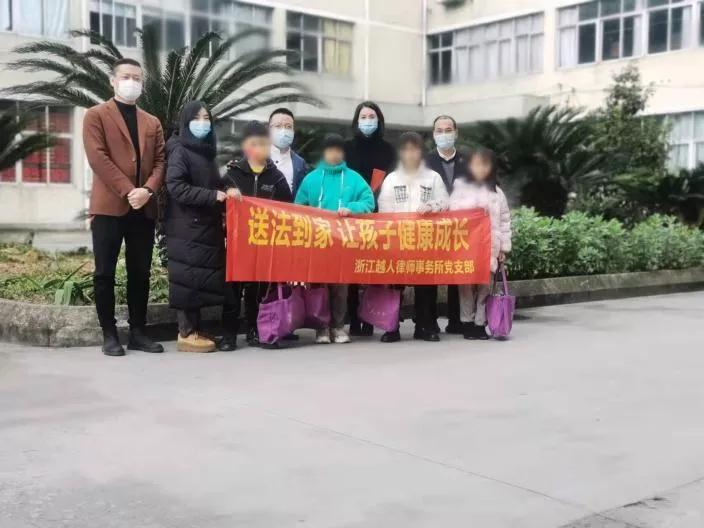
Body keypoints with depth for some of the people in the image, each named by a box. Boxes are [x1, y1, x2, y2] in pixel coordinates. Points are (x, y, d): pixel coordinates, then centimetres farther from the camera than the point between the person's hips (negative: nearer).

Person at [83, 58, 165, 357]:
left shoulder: (152, 123, 18)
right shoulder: (96, 116, 3)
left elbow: (160, 161, 9)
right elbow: (98, 158, -9)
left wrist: (148, 190, -10)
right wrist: (127, 190, -16)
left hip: (144, 207, 4)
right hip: (109, 205, -4)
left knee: (140, 273, 7)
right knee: (105, 273, -2)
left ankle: (138, 332, 14)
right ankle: (109, 335, 6)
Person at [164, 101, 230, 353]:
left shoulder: (206, 151, 18)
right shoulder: (179, 151, -5)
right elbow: (176, 187, -16)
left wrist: (223, 195, 6)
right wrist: (212, 196, -19)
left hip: (206, 226, 8)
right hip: (186, 228, -8)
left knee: (204, 279, 7)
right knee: (188, 278, -6)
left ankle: (196, 330, 13)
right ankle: (186, 333, 0)